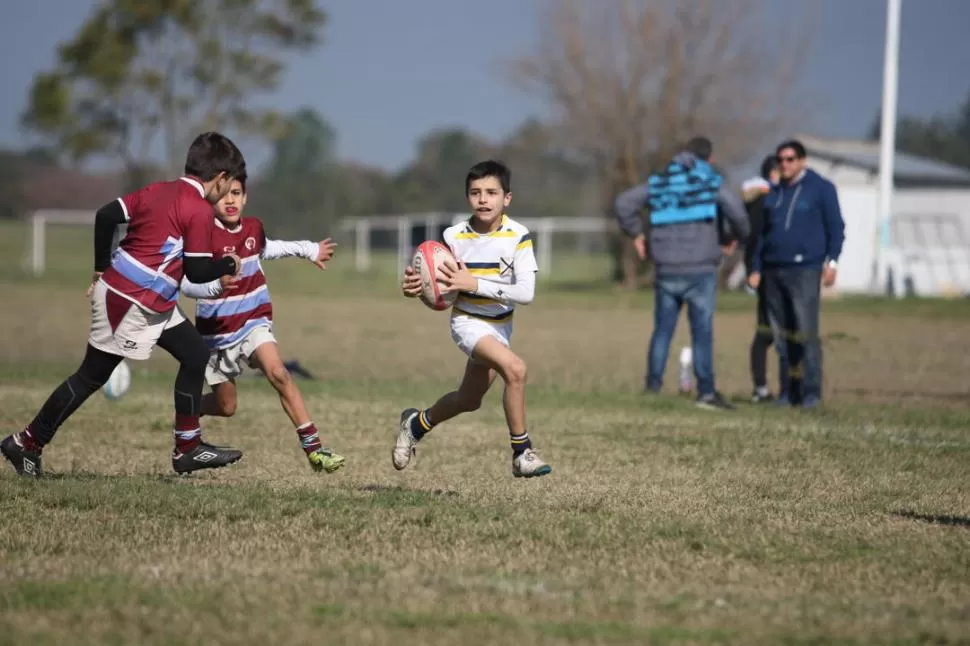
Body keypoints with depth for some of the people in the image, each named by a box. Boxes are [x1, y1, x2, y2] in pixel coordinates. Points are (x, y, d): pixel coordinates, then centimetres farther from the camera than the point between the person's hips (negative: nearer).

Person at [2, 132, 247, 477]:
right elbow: (198, 271, -13)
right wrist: (229, 264, 6)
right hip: (132, 304, -9)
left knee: (195, 355, 13)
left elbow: (106, 215, 7)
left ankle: (188, 448, 16)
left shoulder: (158, 190, 10)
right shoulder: (199, 210, -13)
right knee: (91, 377, 1)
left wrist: (102, 269, 16)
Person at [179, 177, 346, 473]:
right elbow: (186, 282, -26)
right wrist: (217, 285, -45)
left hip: (254, 320, 3)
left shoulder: (253, 228, 3)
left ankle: (313, 448, -27)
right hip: (218, 329, -3)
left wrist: (309, 250, 34)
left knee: (278, 373, -24)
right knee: (225, 407, 8)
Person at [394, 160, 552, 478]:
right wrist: (415, 285, -25)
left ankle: (416, 424, 48)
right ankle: (522, 453, -18)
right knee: (515, 368, -29)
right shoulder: (454, 237, -15)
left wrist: (476, 284, -30)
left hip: (500, 325, 3)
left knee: (469, 400, 18)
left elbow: (526, 293, -23)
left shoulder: (518, 236, -17)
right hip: (468, 322, -3)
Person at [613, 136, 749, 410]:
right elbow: (737, 211, -7)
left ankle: (653, 386, 11)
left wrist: (636, 234, 15)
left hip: (667, 271, 4)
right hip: (700, 270, -3)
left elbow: (623, 203, 5)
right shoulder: (711, 180, 0)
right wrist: (740, 236, 14)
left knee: (662, 329, 11)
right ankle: (706, 392, -9)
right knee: (702, 331, -5)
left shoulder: (660, 181, 10)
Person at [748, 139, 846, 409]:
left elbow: (836, 227, 0)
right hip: (774, 272, 5)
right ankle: (791, 392, 11)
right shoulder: (773, 193, 16)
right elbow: (762, 232, 21)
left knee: (806, 332, -13)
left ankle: (811, 392, -13)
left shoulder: (821, 189, 2)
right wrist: (756, 269, 15)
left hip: (805, 270, -5)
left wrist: (831, 261, -10)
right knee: (783, 334, 5)